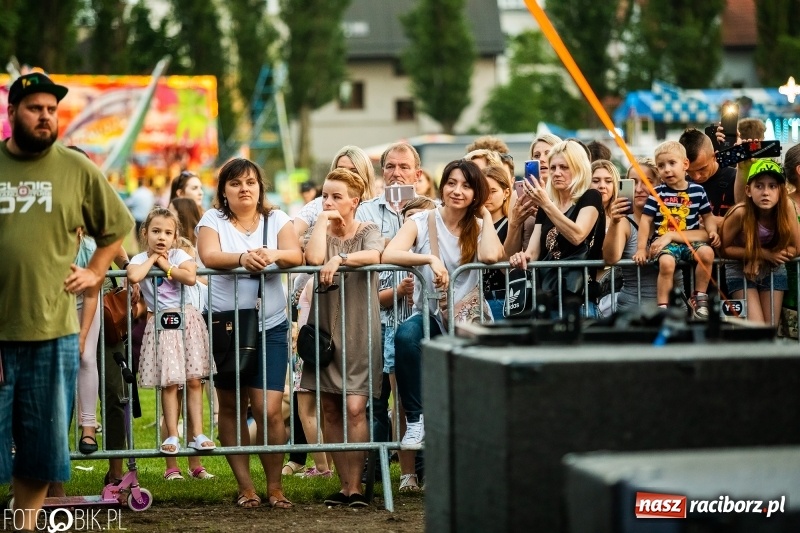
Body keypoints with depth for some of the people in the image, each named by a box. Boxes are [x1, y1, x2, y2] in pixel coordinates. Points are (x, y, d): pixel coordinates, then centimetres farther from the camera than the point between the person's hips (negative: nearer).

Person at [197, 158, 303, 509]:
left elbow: (297, 255, -8)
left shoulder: (276, 219, 7)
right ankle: (245, 486, 13)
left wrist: (275, 255, -31)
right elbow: (209, 256, -17)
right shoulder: (213, 220, 2)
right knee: (231, 408, 5)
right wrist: (242, 258, -35)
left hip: (270, 326, 0)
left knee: (268, 410, -8)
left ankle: (274, 485, 5)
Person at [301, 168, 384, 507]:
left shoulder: (368, 231, 4)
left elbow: (374, 255, -20)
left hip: (360, 330, -3)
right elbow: (313, 258, -13)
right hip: (325, 329, 3)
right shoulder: (321, 231, 10)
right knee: (330, 411, 3)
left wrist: (340, 258, -31)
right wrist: (323, 221, -5)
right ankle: (344, 485, 8)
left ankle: (355, 486, -10)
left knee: (354, 408, -12)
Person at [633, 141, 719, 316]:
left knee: (707, 252, -28)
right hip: (664, 241, -2)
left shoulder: (697, 191, 5)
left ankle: (699, 297, -9)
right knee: (666, 262, -33)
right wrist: (641, 248, -3)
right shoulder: (658, 193, 0)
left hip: (690, 241, 2)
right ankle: (662, 307, -22)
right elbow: (646, 220, 1)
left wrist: (712, 231, -6)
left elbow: (707, 216, 15)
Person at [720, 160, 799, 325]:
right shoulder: (740, 213, -29)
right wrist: (763, 253, -22)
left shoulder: (786, 207, -22)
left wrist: (760, 260, -22)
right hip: (740, 271, -2)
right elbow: (724, 248, -15)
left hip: (773, 270, 2)